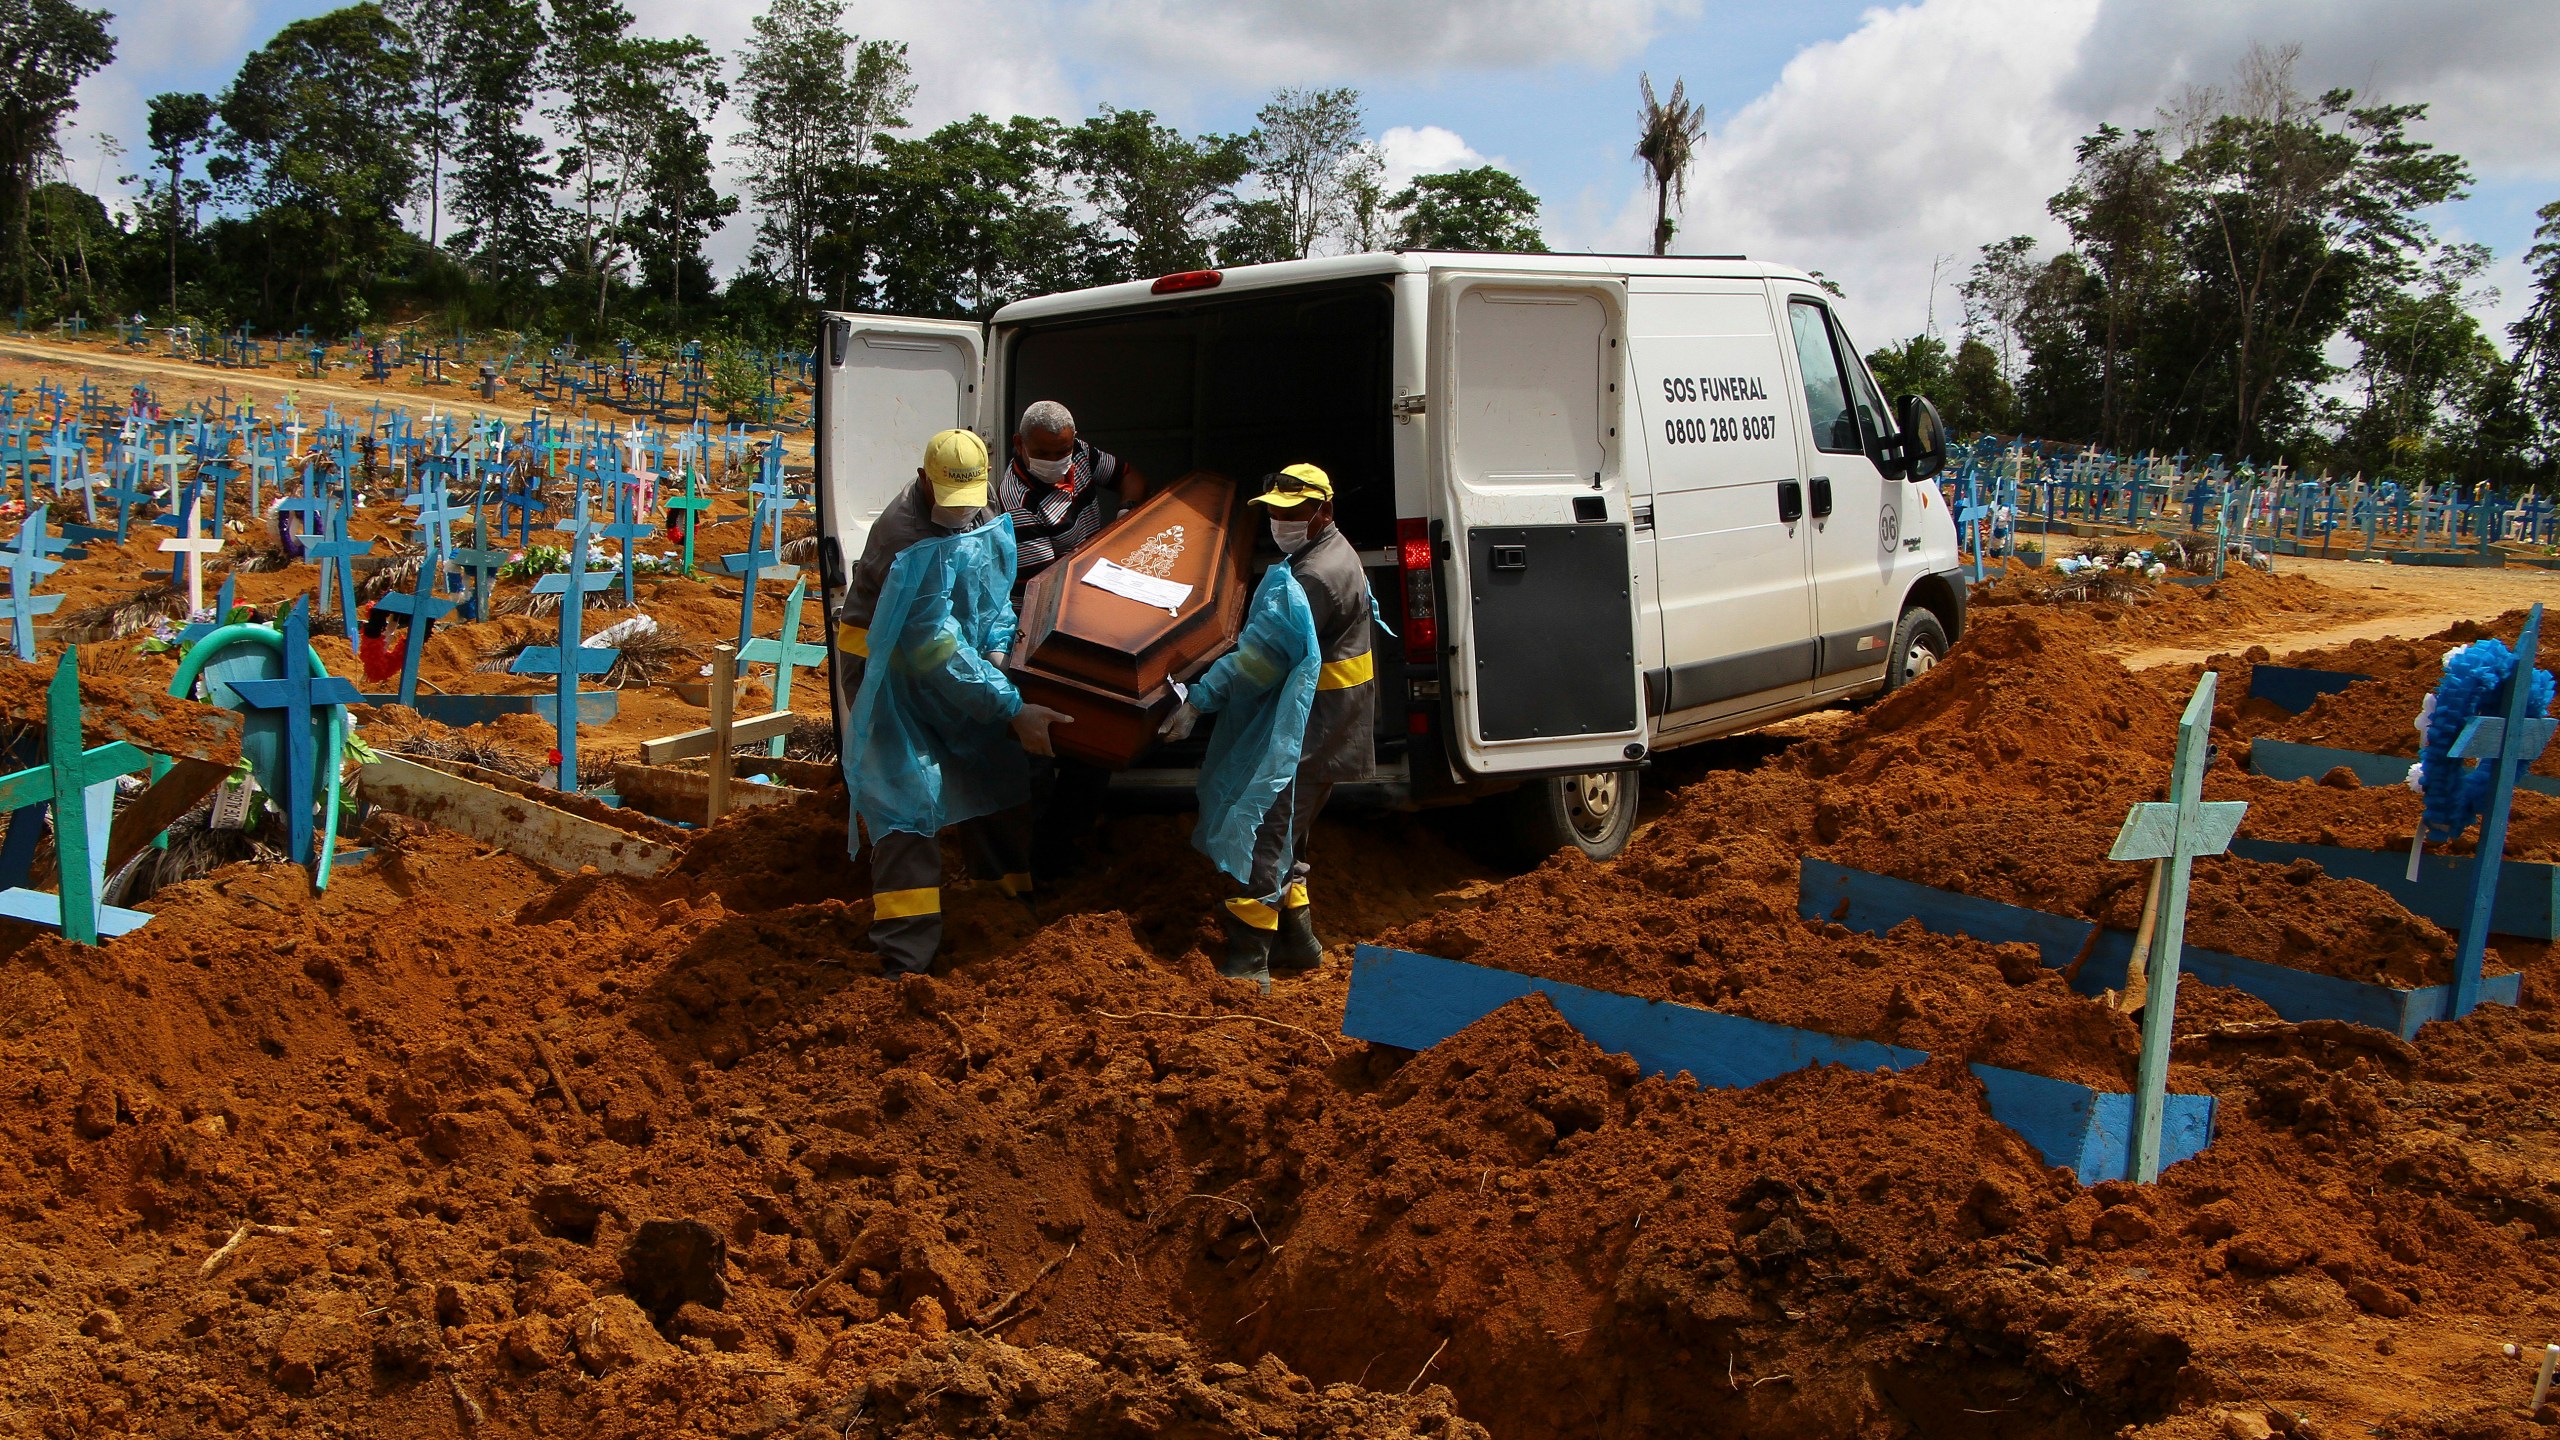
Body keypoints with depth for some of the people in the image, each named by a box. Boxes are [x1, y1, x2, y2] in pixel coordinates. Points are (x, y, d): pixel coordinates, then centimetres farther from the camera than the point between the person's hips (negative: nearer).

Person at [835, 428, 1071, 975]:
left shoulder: (983, 520, -5)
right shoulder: (905, 537, -31)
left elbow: (997, 591, 9)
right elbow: (935, 646, -35)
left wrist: (997, 650, -13)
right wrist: (1013, 710, -36)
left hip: (952, 666, 8)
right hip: (888, 669, -8)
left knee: (997, 776, 14)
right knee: (909, 799, -16)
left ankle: (1023, 894, 37)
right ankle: (905, 960, -15)